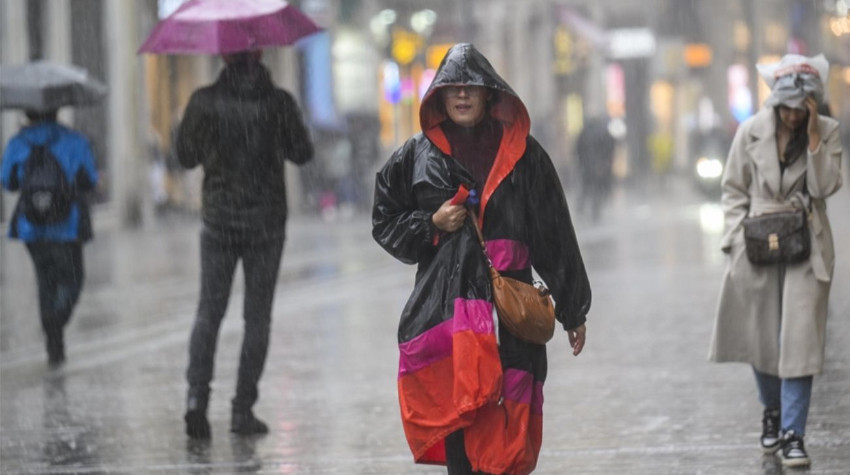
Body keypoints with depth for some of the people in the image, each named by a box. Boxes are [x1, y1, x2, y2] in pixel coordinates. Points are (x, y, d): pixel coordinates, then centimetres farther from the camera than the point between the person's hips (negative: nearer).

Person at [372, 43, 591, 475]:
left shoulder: (523, 155, 9)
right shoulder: (417, 156, 11)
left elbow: (556, 237, 10)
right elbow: (384, 224, 17)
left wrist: (573, 310, 8)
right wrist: (431, 224, -2)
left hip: (508, 306, 0)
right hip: (442, 305, 0)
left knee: (506, 436, -9)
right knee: (457, 420, -11)